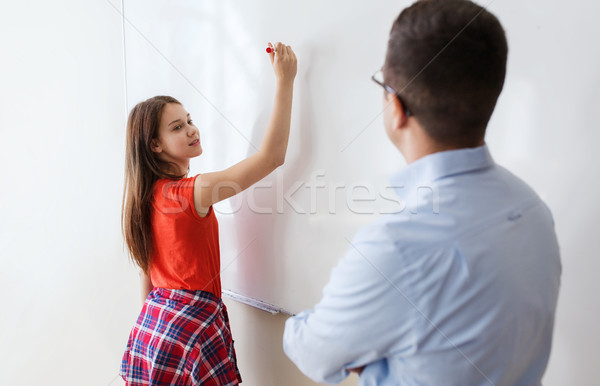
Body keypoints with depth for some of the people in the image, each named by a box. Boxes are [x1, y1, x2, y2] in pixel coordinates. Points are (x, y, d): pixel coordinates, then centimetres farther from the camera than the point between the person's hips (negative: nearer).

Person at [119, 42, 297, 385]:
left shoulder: (148, 194, 4)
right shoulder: (193, 191, -21)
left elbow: (147, 271, 13)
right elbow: (272, 155, -24)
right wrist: (285, 81, -19)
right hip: (191, 327, -8)